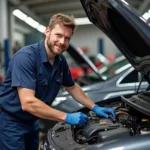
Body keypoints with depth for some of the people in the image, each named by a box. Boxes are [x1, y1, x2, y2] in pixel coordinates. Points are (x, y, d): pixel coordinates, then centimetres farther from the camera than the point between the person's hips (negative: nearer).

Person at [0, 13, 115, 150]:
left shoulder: (61, 61, -3)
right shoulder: (26, 57, -27)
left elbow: (72, 87, 15)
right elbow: (27, 102, -33)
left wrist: (95, 108, 7)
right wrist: (67, 117, -29)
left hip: (31, 122, 7)